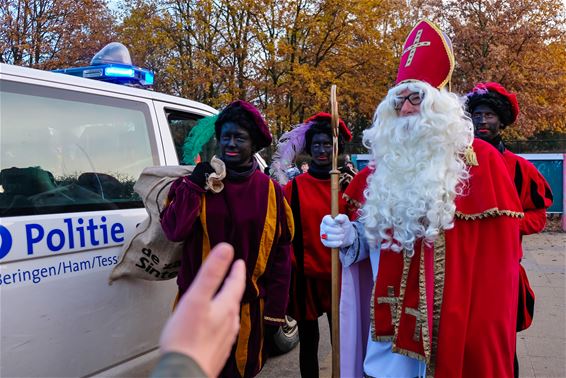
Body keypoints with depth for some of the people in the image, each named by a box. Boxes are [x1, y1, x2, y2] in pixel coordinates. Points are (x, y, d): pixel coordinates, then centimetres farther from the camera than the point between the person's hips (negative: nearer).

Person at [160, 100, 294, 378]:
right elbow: (173, 231, -13)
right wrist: (193, 185, -19)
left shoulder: (270, 191, -2)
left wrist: (275, 310, 0)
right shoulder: (197, 182, -1)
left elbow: (280, 255, 0)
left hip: (248, 307, 0)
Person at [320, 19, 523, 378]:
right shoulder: (385, 166, 8)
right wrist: (350, 236, -4)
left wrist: (484, 333, -13)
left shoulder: (480, 160, -7)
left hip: (452, 331, -4)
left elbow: (497, 258, -10)